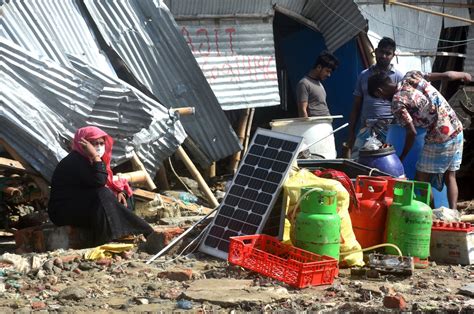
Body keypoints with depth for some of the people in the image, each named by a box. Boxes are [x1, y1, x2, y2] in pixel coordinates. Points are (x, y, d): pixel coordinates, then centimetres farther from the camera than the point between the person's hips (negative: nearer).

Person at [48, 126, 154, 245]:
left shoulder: (89, 160, 10)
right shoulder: (74, 162, -19)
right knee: (102, 195, -29)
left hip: (85, 208, 10)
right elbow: (99, 182, -30)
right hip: (64, 212, -10)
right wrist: (95, 156, -29)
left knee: (118, 197, -2)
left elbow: (108, 184, 10)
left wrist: (120, 193, -9)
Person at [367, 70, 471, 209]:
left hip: (439, 139, -8)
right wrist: (463, 74, 28)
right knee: (450, 176, 15)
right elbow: (447, 75, 8)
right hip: (457, 129, 8)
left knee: (421, 181, 4)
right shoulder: (411, 76, 5)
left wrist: (401, 157, 0)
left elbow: (412, 133, -12)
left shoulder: (397, 103, -12)